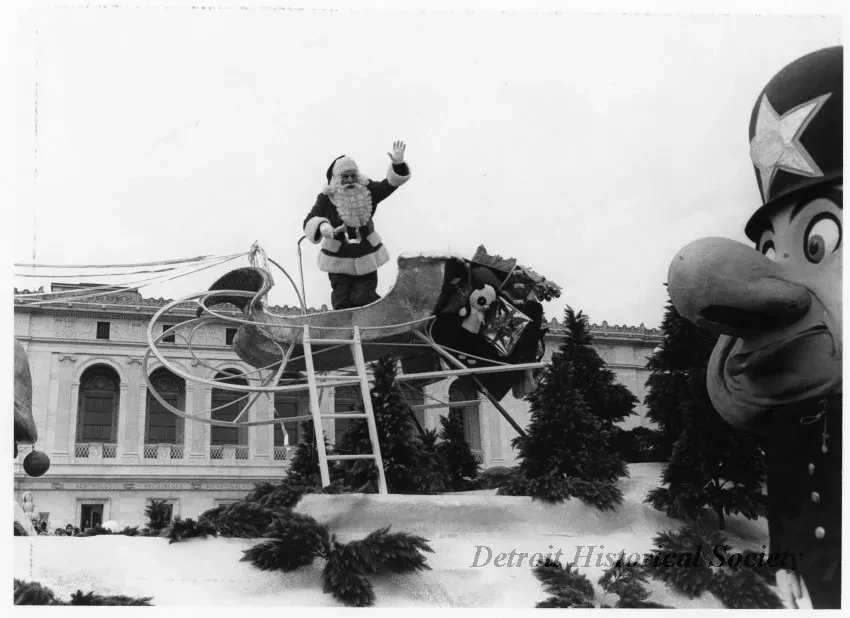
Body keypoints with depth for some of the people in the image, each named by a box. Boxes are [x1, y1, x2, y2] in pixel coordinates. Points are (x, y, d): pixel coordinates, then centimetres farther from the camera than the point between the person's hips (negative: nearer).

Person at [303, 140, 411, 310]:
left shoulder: (368, 191, -4)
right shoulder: (327, 198, -11)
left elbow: (391, 183, -13)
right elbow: (309, 222, -17)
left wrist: (398, 164, -33)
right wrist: (322, 225, -41)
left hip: (366, 256, 1)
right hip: (338, 258, -1)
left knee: (365, 299, 3)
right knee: (342, 302, 3)